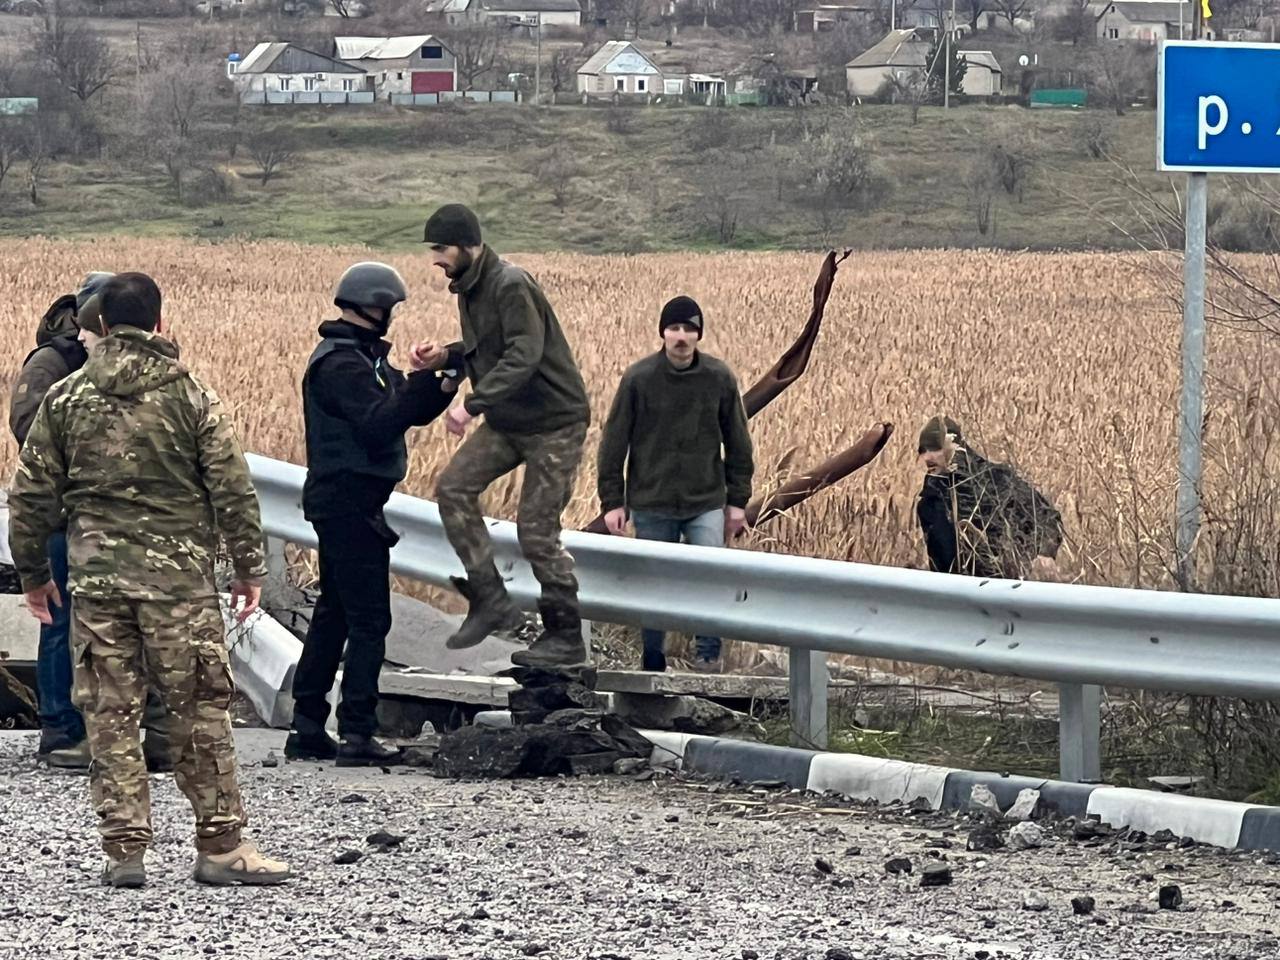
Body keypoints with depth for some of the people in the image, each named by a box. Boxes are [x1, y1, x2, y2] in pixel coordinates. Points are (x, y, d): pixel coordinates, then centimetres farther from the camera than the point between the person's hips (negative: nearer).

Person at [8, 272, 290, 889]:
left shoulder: (65, 399, 4)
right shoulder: (191, 397, -2)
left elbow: (31, 495, 7)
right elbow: (233, 491, -3)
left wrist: (32, 572, 18)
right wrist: (249, 567, 7)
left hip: (95, 578, 2)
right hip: (179, 576, -2)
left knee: (109, 714, 6)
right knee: (200, 710, 4)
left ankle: (123, 850, 5)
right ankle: (220, 846, 5)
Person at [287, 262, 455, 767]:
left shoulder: (359, 357, 18)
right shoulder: (341, 364, -15)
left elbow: (408, 411, 15)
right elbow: (379, 423, -26)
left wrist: (440, 386, -3)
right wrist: (428, 383, -23)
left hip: (344, 502, 11)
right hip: (349, 502, -11)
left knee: (333, 615, 13)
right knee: (369, 619, -10)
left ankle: (307, 729, 15)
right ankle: (357, 734, -12)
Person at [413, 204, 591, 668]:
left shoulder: (511, 286, -23)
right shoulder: (468, 288, 7)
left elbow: (523, 356, -32)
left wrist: (473, 404, -40)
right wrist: (445, 356, -1)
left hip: (553, 421, -9)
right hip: (507, 420, 9)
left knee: (537, 531, -6)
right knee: (453, 487, -4)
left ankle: (565, 637, 7)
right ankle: (491, 601, -1)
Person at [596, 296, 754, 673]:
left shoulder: (720, 379, -2)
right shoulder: (638, 378, -6)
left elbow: (737, 443, 7)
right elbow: (614, 442, -1)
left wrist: (737, 500, 6)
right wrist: (612, 501, -3)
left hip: (706, 504, 0)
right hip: (652, 506, 0)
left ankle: (708, 658, -3)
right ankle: (653, 666, 18)